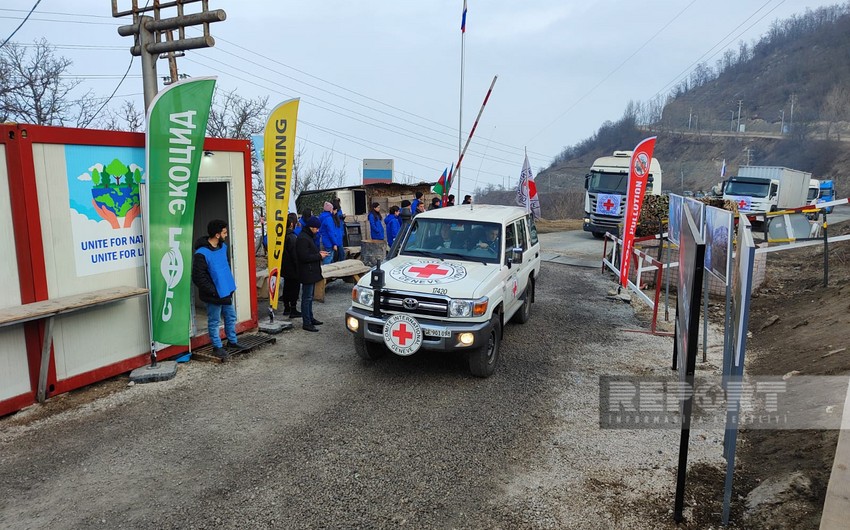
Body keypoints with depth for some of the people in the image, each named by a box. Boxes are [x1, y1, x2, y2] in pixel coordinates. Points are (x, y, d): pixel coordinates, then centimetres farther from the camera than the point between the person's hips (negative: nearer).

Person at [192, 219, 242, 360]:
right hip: (214, 296, -8)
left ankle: (232, 341, 33)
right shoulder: (202, 253, -21)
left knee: (231, 317, 18)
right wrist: (213, 291, -18)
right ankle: (217, 347, 18)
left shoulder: (223, 247, 5)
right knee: (214, 321, 6)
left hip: (226, 291, 8)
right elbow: (198, 277, -21)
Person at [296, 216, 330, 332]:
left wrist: (319, 253, 7)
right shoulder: (302, 239, -19)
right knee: (307, 298, -5)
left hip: (312, 272, 11)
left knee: (309, 297, 18)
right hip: (307, 273, -11)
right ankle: (306, 323, 0)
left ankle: (310, 318, 29)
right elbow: (305, 257, -24)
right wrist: (319, 256, -16)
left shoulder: (308, 237, 15)